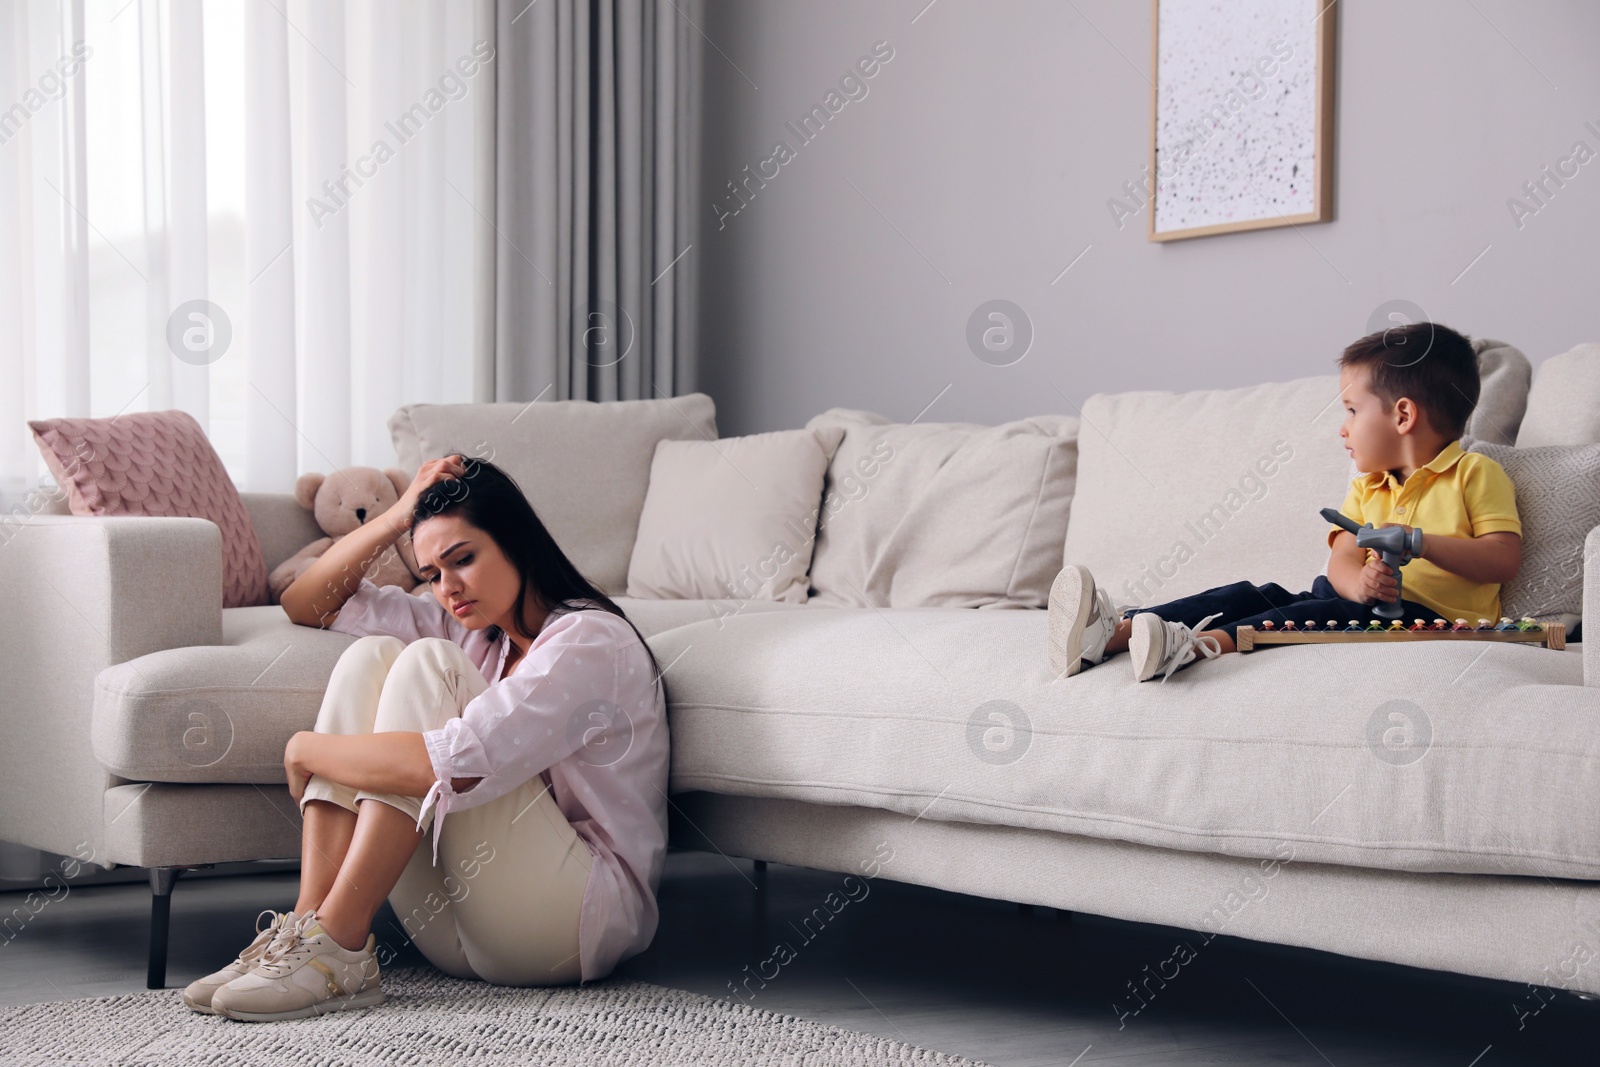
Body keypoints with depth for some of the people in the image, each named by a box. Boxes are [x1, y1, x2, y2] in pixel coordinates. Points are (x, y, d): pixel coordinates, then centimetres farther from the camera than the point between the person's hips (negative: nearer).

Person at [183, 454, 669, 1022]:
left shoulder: (590, 640, -11)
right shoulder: (478, 628, 16)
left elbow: (446, 767, -26)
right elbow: (307, 603, 22)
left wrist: (306, 749, -11)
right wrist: (399, 516, 8)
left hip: (581, 922, -8)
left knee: (426, 663, -19)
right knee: (370, 655, -6)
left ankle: (338, 944, -26)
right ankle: (306, 926, -19)